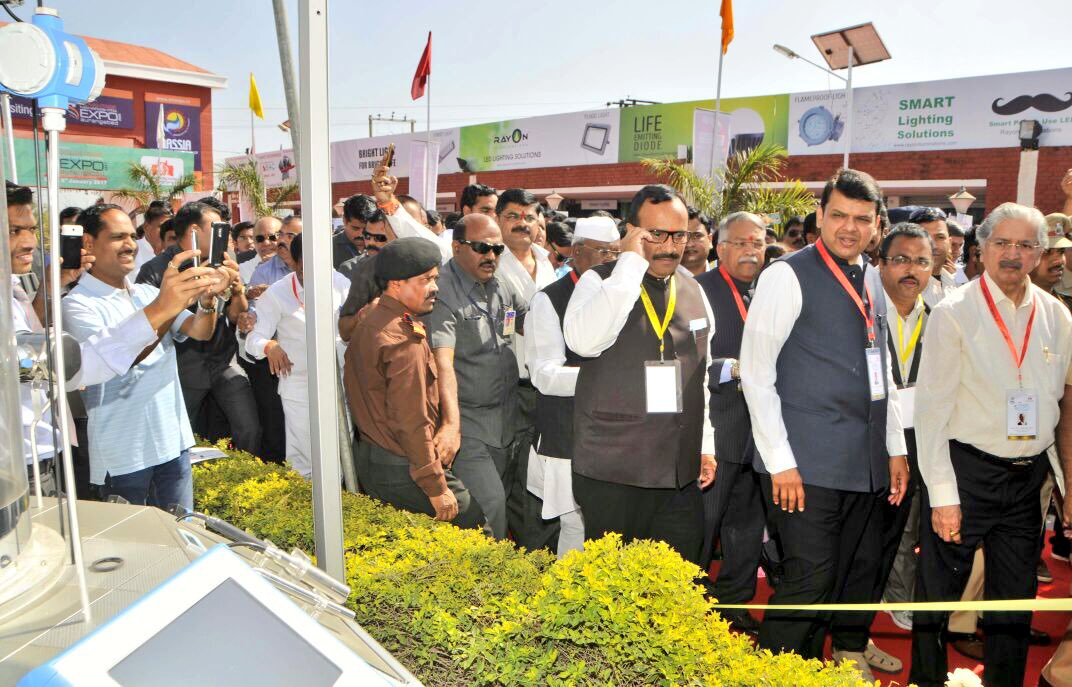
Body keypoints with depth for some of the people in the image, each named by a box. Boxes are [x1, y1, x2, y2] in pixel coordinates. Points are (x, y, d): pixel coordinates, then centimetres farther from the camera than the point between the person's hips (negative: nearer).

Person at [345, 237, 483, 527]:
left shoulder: (369, 322, 9)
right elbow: (412, 422, -23)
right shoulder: (406, 339, -20)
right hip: (403, 472, -10)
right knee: (475, 524, 0)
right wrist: (437, 488, -18)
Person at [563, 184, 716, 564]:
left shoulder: (694, 291, 11)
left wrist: (705, 445, 17)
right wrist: (631, 263, -21)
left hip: (681, 473, 5)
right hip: (612, 471, -4)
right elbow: (584, 341, -26)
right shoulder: (599, 281, -4)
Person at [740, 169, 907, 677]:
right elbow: (756, 372, -12)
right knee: (810, 579, -6)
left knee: (858, 573, 16)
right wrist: (780, 460, -15)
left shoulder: (872, 281, 14)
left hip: (865, 462, 7)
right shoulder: (788, 275, -8)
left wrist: (896, 448, 16)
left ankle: (849, 657, 34)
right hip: (806, 462, -7)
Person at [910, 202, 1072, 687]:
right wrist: (942, 494, -14)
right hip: (966, 469, -4)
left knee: (1016, 598, 17)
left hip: (1029, 476, 5)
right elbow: (932, 409, -11)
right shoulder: (954, 313, -8)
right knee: (938, 591, 6)